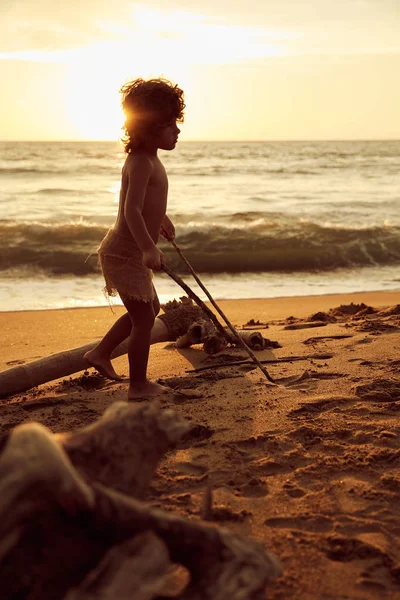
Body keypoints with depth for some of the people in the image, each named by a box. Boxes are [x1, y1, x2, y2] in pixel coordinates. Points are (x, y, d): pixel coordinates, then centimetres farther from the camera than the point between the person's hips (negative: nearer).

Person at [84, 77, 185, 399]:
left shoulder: (148, 159, 11)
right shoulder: (142, 163, -21)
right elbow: (131, 210, -32)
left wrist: (160, 218, 41)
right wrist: (149, 248, -40)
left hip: (130, 252, 10)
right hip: (125, 254, -10)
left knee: (150, 309, 23)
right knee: (144, 317, 0)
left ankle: (101, 353, 30)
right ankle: (139, 385, 12)